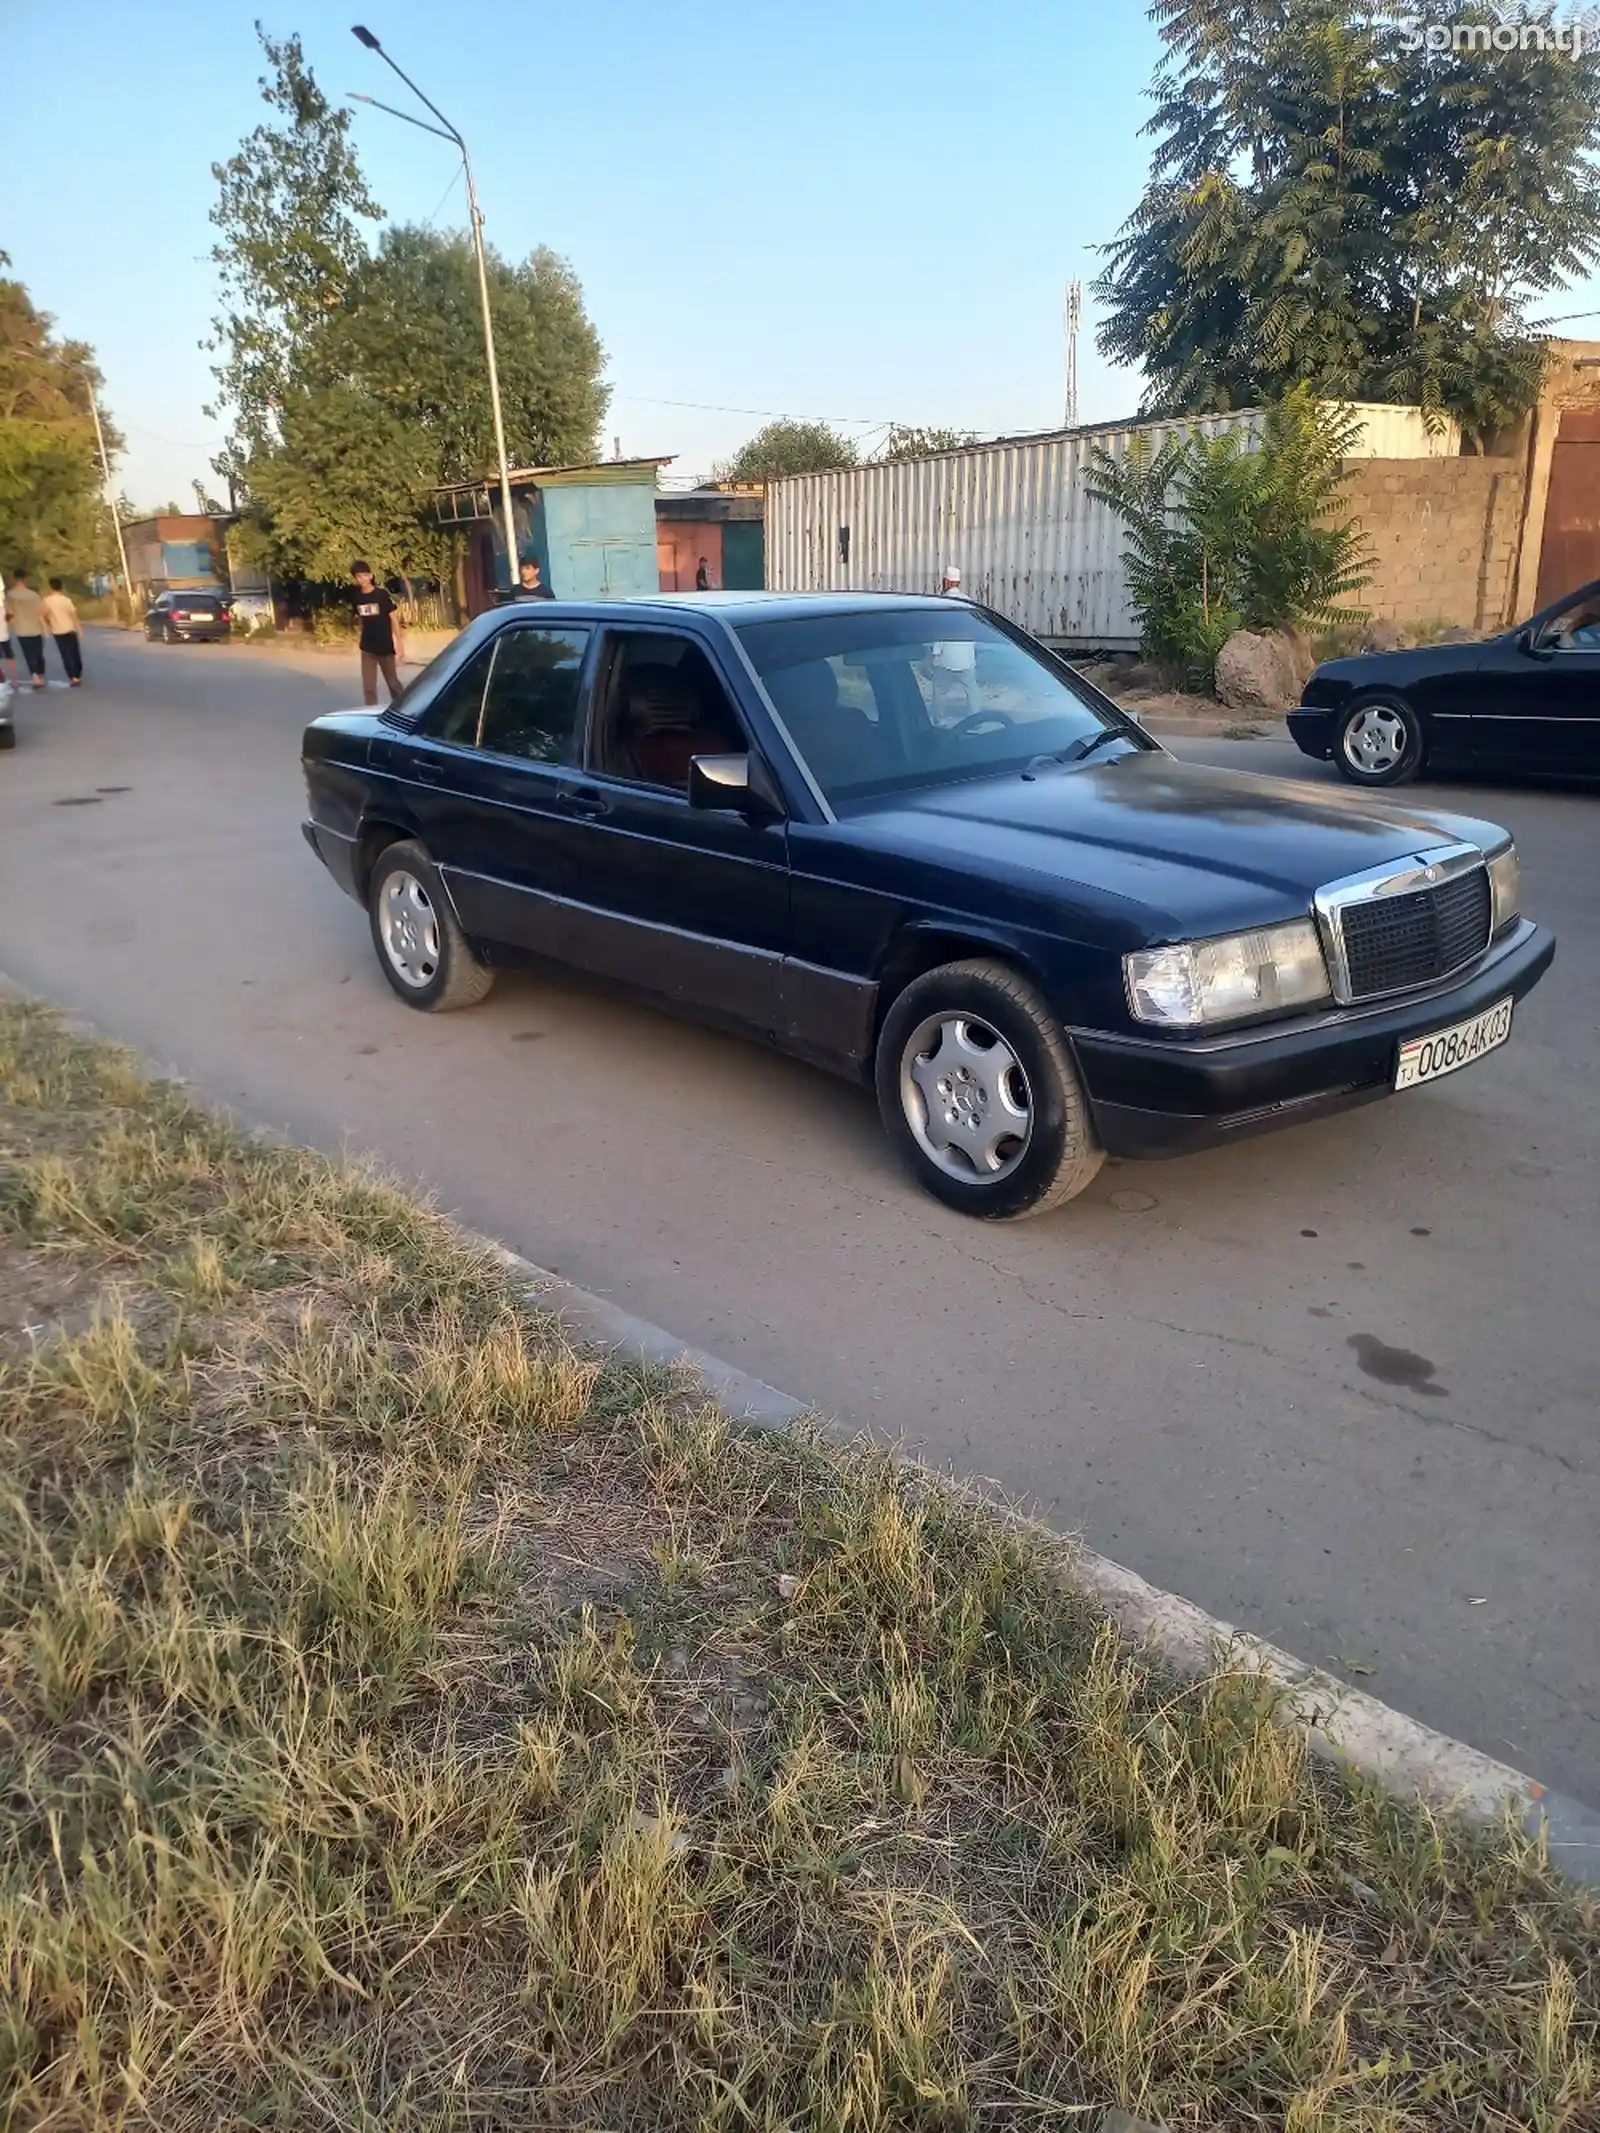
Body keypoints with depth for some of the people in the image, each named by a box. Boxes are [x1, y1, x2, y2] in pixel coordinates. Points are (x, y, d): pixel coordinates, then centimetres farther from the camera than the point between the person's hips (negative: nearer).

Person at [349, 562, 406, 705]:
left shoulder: (382, 595, -10)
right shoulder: (357, 597, -1)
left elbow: (393, 618, -8)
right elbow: (360, 620, 8)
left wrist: (400, 642, -12)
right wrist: (364, 638, 13)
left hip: (385, 647, -3)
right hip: (367, 649, 3)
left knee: (392, 682, 11)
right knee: (368, 686, 1)